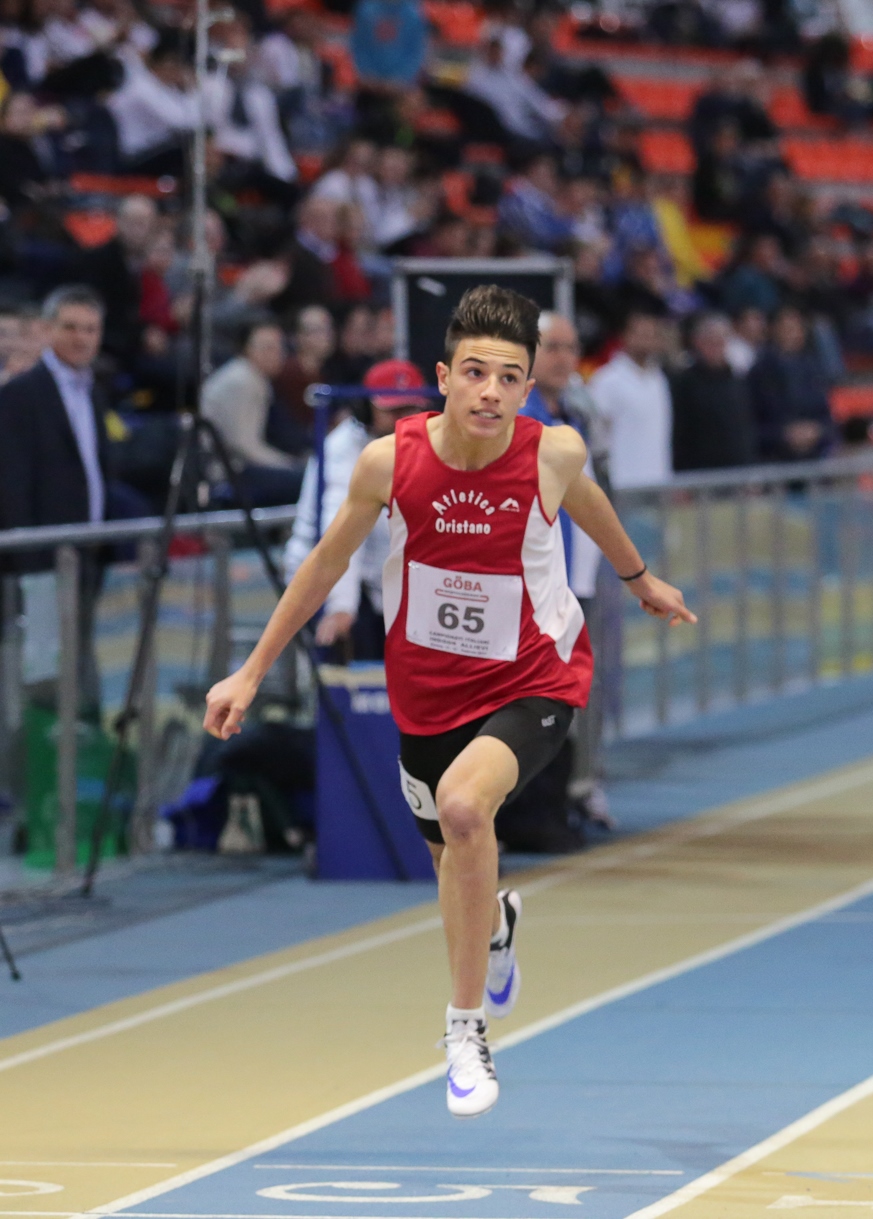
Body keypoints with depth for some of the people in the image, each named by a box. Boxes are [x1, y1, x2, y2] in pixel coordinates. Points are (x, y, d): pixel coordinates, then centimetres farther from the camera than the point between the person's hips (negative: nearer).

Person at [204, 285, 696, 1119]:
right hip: (427, 687, 3)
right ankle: (495, 925, 61)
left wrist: (641, 580, 25)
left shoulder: (554, 454, -19)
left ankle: (467, 1025, -18)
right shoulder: (390, 461, -18)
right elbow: (328, 560, 0)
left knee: (462, 805, -31)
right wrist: (252, 671, 4)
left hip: (533, 681, -3)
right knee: (454, 859, 20)